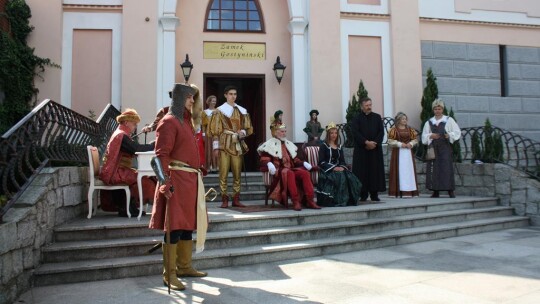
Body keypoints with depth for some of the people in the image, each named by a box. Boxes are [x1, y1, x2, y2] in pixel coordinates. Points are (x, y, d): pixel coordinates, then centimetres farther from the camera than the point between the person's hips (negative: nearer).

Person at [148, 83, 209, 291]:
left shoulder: (187, 120, 18)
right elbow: (162, 155, -16)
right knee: (174, 226, -4)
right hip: (177, 179, -9)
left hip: (191, 179, 9)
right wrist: (166, 183, -22)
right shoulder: (169, 121, -8)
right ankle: (169, 274, 5)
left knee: (188, 224, 14)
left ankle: (184, 267, 27)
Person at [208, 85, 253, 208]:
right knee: (223, 173, -6)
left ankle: (236, 199, 10)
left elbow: (249, 128, 16)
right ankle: (224, 199, 0)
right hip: (225, 144, -3)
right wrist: (216, 146, -8)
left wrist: (243, 132, -6)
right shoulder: (220, 110, 2)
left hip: (238, 145, 4)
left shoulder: (242, 111, 13)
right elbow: (215, 129, -1)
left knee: (237, 173, 4)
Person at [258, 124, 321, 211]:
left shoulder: (289, 144, 26)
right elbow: (264, 161, -3)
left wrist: (304, 163, 8)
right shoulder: (270, 144, 6)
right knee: (289, 173, -39)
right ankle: (295, 202, -41)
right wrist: (269, 165, -26)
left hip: (291, 168, 6)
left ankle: (310, 201, -27)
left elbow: (295, 159, 28)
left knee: (305, 173, -24)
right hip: (279, 170, -6)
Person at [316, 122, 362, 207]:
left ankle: (348, 200, -16)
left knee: (351, 178, -23)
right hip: (327, 170, -5)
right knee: (340, 177, -34)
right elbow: (322, 162, -8)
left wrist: (342, 167, -10)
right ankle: (337, 201, -27)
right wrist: (333, 168, -21)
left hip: (339, 168, 5)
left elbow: (342, 161, 14)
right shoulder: (323, 146, 2)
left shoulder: (339, 147, 20)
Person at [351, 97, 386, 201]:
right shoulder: (356, 118, 2)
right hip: (361, 150, -2)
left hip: (375, 149, 3)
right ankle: (363, 194, 4)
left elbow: (381, 132, 4)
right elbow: (355, 133, -9)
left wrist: (374, 143, -11)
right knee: (362, 171, -2)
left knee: (375, 170, 2)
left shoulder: (377, 117, 10)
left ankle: (374, 194, 8)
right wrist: (366, 142, -17)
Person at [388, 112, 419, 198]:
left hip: (408, 152, 4)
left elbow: (415, 139, 14)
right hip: (398, 153, -4)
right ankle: (398, 191, -3)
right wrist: (400, 144, -14)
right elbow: (390, 141, -6)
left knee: (409, 171, 2)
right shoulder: (394, 129, -1)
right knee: (399, 171, -6)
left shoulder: (410, 129, 12)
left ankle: (409, 191, 6)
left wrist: (411, 144, -5)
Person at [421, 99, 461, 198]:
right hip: (433, 148, 2)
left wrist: (449, 135, -12)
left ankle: (450, 191, -1)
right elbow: (424, 136, 10)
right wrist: (431, 136, -9)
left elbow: (457, 132, 5)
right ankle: (435, 191, 5)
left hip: (445, 148, -2)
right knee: (433, 169, -2)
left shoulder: (449, 120, 7)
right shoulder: (429, 122, 13)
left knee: (447, 168, -7)